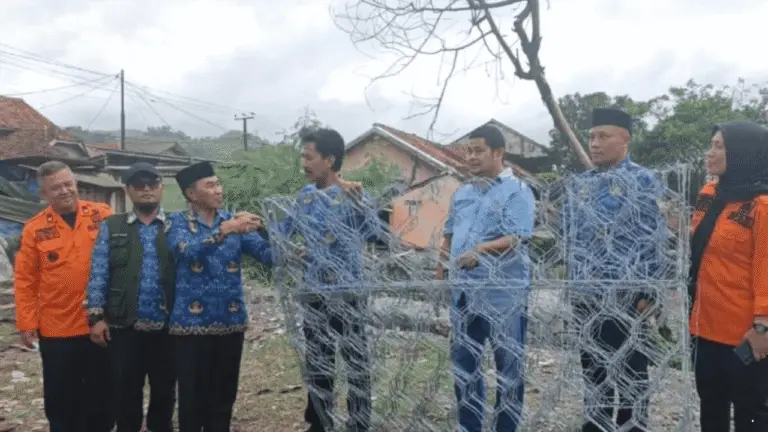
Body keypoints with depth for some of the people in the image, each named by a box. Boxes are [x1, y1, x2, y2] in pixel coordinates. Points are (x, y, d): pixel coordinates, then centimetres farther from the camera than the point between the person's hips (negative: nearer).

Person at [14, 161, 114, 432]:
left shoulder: (102, 215, -3)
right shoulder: (35, 228, -3)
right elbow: (25, 280, -1)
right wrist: (26, 323, -5)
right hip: (56, 329, 0)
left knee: (100, 392, 13)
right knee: (60, 396, 11)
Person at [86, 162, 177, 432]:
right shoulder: (111, 227, 7)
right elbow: (99, 273, 2)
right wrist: (96, 316, -5)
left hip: (166, 327, 0)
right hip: (123, 327, 0)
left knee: (164, 390, 12)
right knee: (125, 391, 10)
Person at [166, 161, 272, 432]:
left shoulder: (234, 220, 7)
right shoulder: (178, 222, -1)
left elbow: (267, 253, -4)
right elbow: (188, 250, -22)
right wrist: (224, 230, -36)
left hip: (231, 321, 3)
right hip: (193, 322, -3)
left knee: (224, 396, 12)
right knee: (193, 397, 4)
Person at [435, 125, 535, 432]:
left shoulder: (517, 191, -6)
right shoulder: (461, 193, 16)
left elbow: (518, 238, -17)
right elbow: (449, 235, 24)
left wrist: (482, 249, -30)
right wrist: (441, 267, 14)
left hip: (504, 292, -7)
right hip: (464, 290, 7)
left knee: (509, 364, 3)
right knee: (463, 361, 14)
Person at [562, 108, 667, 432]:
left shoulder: (643, 181, -5)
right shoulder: (579, 184, 11)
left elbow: (655, 241, -9)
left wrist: (646, 292, -13)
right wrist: (572, 282, 13)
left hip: (625, 294, -6)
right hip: (584, 295, 6)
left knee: (629, 369, 4)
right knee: (592, 366, 15)